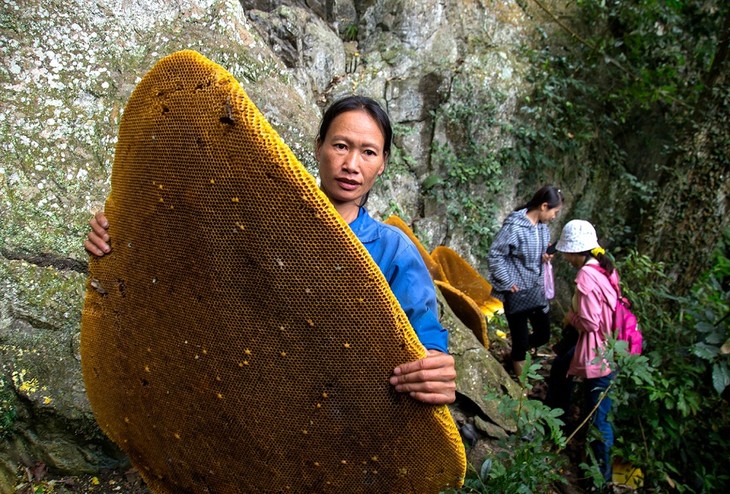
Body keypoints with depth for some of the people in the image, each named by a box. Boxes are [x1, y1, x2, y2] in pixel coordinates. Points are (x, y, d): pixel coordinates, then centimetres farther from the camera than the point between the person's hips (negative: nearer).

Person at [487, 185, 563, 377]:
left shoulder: (542, 226, 3)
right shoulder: (514, 225, -20)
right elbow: (495, 255, -17)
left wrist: (546, 256, -4)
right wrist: (507, 283, -17)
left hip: (537, 290, 7)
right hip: (516, 291, -7)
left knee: (543, 335, 14)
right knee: (521, 338, 5)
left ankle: (518, 351, 44)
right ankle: (520, 378, 30)